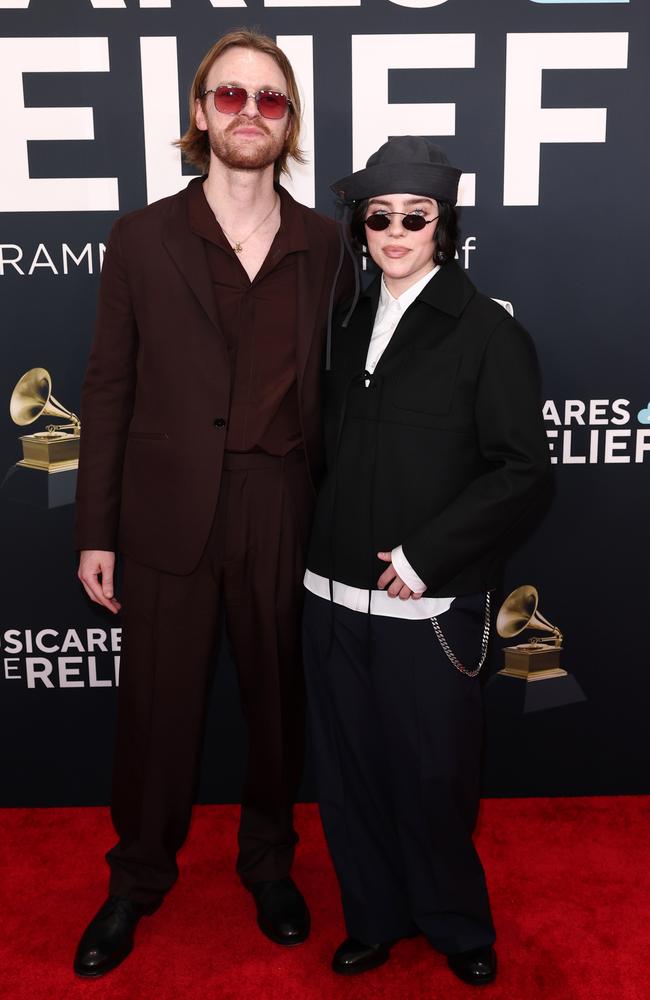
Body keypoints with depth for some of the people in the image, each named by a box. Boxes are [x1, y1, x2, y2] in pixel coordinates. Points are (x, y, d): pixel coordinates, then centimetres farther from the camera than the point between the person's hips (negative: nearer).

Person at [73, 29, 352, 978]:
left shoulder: (326, 244, 4)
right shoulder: (143, 238, 1)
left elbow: (333, 388, 5)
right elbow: (109, 389, 1)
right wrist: (96, 530, -1)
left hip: (284, 520, 1)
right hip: (169, 517, 0)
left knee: (278, 701, 15)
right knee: (158, 709, 12)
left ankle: (269, 859, 40)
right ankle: (138, 877, 36)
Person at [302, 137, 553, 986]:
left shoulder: (488, 332, -5)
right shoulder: (351, 329, 12)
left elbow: (523, 472, -9)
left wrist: (424, 555, -14)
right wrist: (330, 550, 7)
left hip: (430, 606, -5)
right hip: (337, 597, 5)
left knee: (432, 778, 8)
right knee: (350, 772, 14)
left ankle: (457, 927, 35)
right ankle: (377, 917, 37)